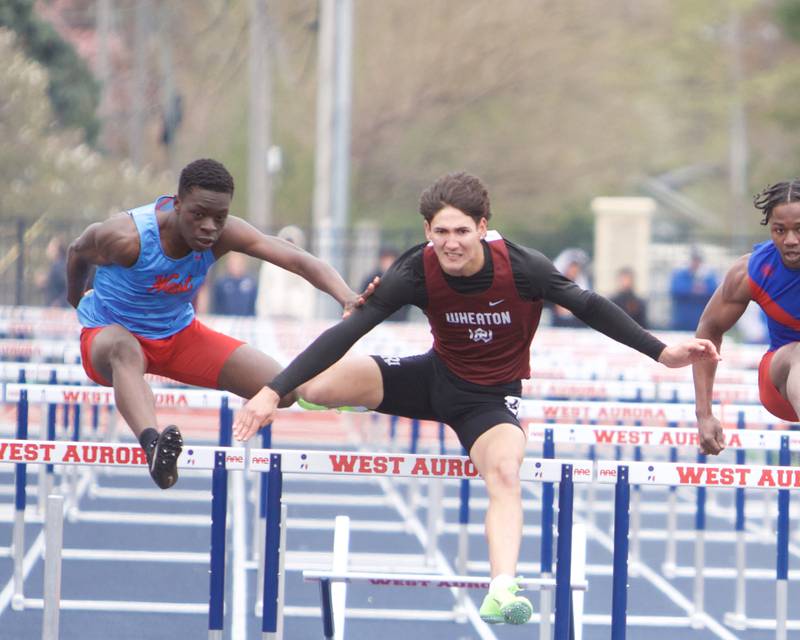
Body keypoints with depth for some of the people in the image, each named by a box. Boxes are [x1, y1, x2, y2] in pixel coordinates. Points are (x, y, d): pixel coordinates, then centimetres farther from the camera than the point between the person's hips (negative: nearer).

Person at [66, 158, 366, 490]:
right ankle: (153, 447, -71)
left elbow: (297, 259, -31)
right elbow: (78, 251, -6)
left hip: (179, 333, 5)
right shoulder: (126, 237, -29)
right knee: (125, 349, -46)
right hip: (108, 334, -5)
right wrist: (76, 299, 14)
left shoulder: (225, 235, -20)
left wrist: (346, 297, -49)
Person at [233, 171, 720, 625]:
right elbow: (347, 332, -24)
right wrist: (274, 391, -30)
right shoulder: (417, 272, -23)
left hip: (493, 397, -2)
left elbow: (587, 306, -12)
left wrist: (662, 353, -14)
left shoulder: (522, 267, -25)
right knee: (315, 385, -13)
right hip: (435, 377, 2)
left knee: (505, 473, -33)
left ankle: (502, 591, -43)